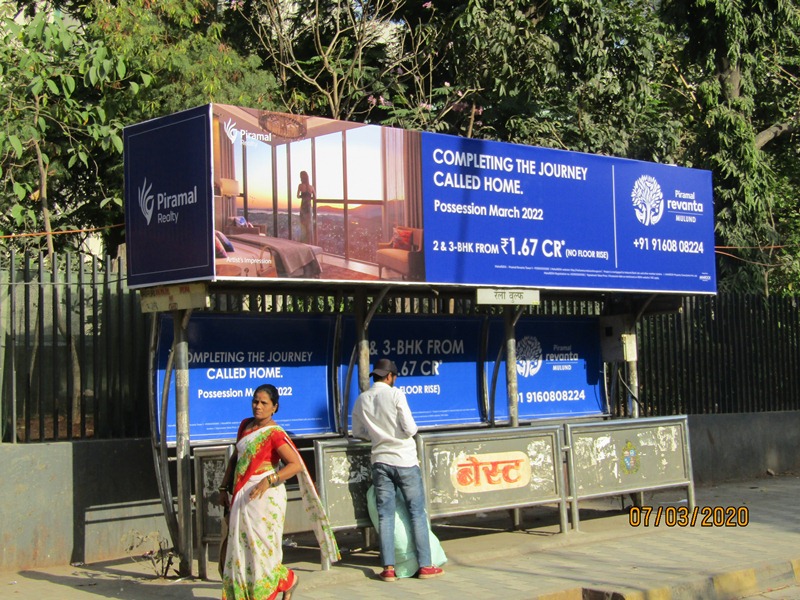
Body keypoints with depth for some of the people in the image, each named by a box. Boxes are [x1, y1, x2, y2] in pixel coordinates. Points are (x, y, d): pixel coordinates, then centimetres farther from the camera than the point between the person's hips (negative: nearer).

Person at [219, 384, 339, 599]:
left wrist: (269, 481, -30)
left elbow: (296, 464, -21)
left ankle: (288, 579, 20)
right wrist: (224, 487, 18)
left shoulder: (274, 434, -12)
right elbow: (234, 459, 21)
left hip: (265, 495, -7)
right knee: (239, 547, 7)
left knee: (261, 544, -3)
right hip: (241, 497, 7)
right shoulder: (245, 426, 11)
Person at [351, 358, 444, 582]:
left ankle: (388, 568, 3)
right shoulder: (395, 395, -11)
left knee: (385, 515, 6)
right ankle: (425, 565, 6)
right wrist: (412, 428, 8)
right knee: (417, 513, 4)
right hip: (405, 460, -4)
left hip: (380, 461, 4)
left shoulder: (361, 400, 4)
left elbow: (358, 432, 16)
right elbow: (410, 429, -14)